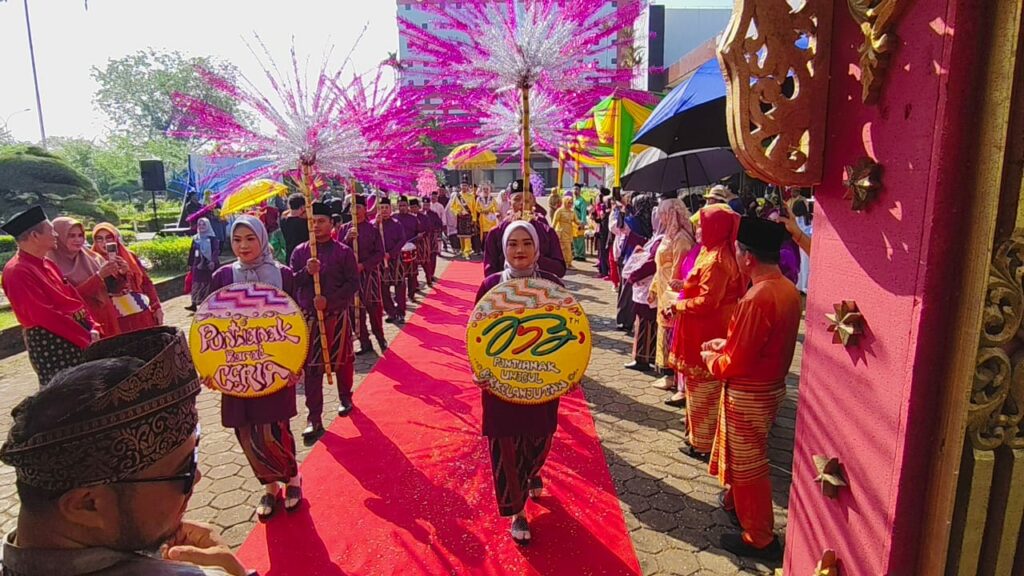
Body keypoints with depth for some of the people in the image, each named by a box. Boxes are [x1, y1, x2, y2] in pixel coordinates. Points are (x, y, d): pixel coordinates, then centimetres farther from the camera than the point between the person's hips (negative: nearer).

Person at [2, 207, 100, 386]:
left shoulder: (48, 265, 12)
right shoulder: (17, 272, -15)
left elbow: (73, 298, 13)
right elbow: (45, 315, -20)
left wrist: (92, 328, -2)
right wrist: (86, 337, -18)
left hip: (76, 338, 8)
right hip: (48, 343, -8)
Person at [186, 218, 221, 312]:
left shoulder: (212, 238, -3)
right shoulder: (195, 238, 13)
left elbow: (216, 251, -12)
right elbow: (192, 252, 17)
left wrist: (213, 261, -25)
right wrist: (190, 264, 16)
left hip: (209, 264, -5)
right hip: (198, 265, 5)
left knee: (210, 284, 1)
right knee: (196, 284, 2)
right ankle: (194, 304, 1)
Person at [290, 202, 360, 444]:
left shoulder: (343, 251, -3)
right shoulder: (300, 251, 4)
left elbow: (353, 283, -8)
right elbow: (290, 282, 1)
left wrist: (329, 299, -18)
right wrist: (306, 272, -19)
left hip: (338, 315, -1)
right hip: (308, 316, 2)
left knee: (342, 360, 13)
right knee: (311, 367, 0)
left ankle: (345, 399, 39)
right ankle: (314, 420, 5)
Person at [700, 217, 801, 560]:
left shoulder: (757, 298, -28)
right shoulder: (788, 289, 0)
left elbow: (735, 364, -24)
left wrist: (710, 358, -5)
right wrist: (726, 344, 12)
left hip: (748, 394, -9)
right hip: (771, 386, 9)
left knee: (748, 464, 9)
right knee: (745, 457, 27)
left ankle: (759, 538, 24)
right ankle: (737, 501, 48)